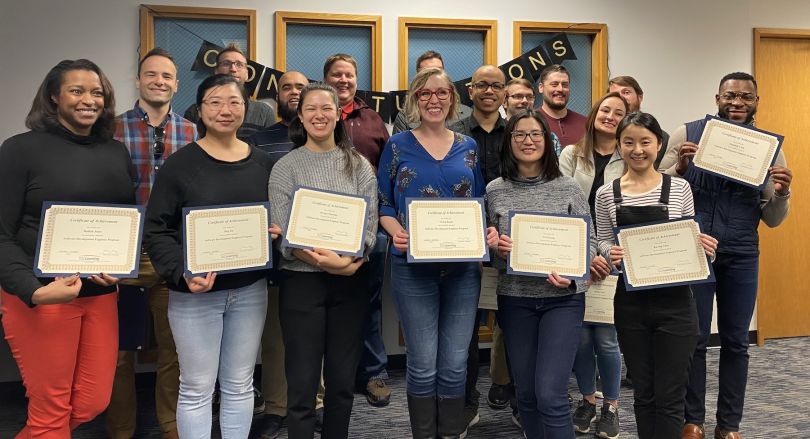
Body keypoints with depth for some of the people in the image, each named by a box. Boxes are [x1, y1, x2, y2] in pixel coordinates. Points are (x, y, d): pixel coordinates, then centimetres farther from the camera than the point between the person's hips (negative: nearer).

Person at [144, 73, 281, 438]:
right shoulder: (179, 164, -6)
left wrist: (276, 232, -7)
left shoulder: (262, 163, 6)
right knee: (196, 388, 7)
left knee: (240, 385, 15)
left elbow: (277, 217, 16)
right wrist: (182, 272, -22)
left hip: (250, 289, 4)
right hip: (194, 292, -3)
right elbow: (156, 231, -8)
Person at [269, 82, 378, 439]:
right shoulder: (286, 167, -1)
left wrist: (351, 259, -20)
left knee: (343, 380, 13)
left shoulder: (359, 165, 6)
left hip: (351, 281, 3)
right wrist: (326, 261, -23)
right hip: (302, 281, -2)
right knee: (302, 383, 2)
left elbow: (370, 222, -2)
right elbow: (283, 231, -9)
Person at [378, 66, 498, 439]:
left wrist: (490, 230, -8)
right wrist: (395, 232, -17)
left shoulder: (468, 147, 9)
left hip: (463, 267, 2)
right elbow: (383, 205, 2)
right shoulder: (398, 145, 2)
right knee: (423, 365, 3)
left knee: (455, 363, 9)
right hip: (413, 267, -2)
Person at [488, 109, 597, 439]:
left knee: (550, 395, -8)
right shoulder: (495, 191, 2)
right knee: (526, 394, 12)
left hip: (562, 299, -2)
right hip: (515, 300, 2)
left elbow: (589, 242, 1)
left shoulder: (569, 188, -2)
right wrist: (497, 251, -14)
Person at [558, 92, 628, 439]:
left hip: (613, 259, -1)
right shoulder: (572, 154, 6)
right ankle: (588, 399, 28)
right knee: (580, 333, 6)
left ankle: (611, 406, 21)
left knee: (606, 336, 0)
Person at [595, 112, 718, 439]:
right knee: (643, 393, 14)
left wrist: (704, 248, -15)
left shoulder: (679, 188, 0)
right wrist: (612, 255, -17)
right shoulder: (606, 194, 1)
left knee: (670, 396, 4)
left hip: (674, 302, -1)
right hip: (630, 302, 1)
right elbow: (603, 242, 4)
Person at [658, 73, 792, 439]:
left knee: (736, 342, 10)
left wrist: (781, 192, -13)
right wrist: (680, 167, -17)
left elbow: (772, 220, 7)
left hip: (741, 257, 2)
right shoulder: (688, 133, 0)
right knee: (694, 338, 6)